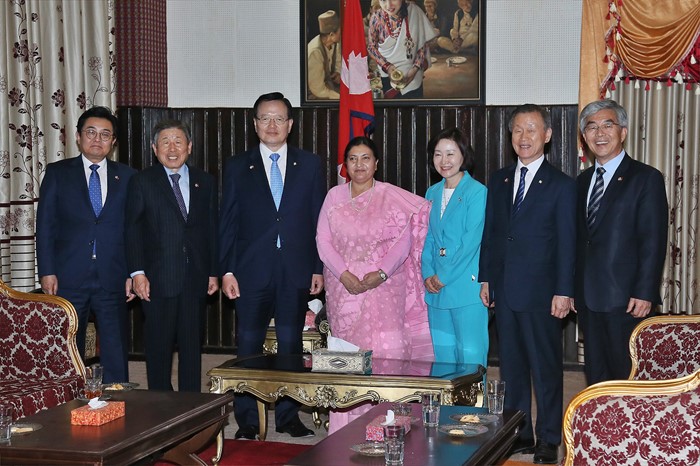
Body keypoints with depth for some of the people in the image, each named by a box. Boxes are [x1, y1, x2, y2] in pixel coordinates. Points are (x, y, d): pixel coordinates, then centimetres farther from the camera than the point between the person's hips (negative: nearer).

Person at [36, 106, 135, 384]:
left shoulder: (126, 177, 9)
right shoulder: (57, 173, 6)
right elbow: (45, 225, 3)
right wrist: (47, 272, -5)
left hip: (113, 279, 1)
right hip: (68, 278, -1)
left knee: (116, 356, 2)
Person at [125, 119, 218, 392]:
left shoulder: (204, 182, 11)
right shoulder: (142, 182, 2)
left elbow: (212, 229, 12)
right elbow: (132, 230, -1)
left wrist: (213, 272, 7)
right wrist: (137, 272, -10)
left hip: (196, 278, 3)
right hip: (158, 279, -3)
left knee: (192, 346, 7)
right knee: (159, 347, 2)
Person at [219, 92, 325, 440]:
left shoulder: (309, 165, 7)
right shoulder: (237, 167, 6)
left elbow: (318, 220, 5)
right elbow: (228, 223, 3)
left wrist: (319, 268, 0)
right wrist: (227, 271, -4)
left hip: (296, 272, 1)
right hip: (252, 271, 0)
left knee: (291, 345, 7)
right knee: (248, 346, 3)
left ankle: (288, 416, 18)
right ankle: (247, 420, 12)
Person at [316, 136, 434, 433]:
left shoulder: (391, 197, 2)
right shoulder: (334, 196, 9)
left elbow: (403, 241, -4)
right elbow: (323, 240, 3)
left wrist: (381, 273, -17)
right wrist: (343, 274, -11)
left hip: (382, 286, -2)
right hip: (343, 286, 2)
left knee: (385, 348, -10)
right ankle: (346, 425, 7)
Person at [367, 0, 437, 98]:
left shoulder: (414, 11, -17)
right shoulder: (377, 18, -16)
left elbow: (423, 44, -8)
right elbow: (371, 47, -3)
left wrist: (415, 68, -18)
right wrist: (386, 66, -16)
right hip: (387, 75, 0)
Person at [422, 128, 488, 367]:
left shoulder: (477, 192, -6)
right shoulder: (432, 193, 14)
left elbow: (472, 241, -12)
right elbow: (428, 238, 15)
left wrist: (444, 277, -12)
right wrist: (428, 275, 0)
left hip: (467, 290, -6)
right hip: (436, 292, 6)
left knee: (470, 356, -4)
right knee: (442, 356, 10)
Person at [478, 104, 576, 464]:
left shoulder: (561, 185, -4)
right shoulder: (498, 181, 11)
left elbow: (566, 242, -6)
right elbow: (490, 232, 13)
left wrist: (563, 292, -11)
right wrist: (485, 279, 9)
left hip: (540, 292, -5)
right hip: (504, 290, 5)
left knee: (546, 368, 3)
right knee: (511, 366, 12)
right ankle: (519, 434, 22)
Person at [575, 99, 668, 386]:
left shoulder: (646, 178, -5)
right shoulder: (583, 181, 15)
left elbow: (653, 241, -11)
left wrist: (644, 294, -17)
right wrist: (573, 290, 11)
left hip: (626, 300, -6)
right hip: (589, 298, 6)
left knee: (628, 376, 1)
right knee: (596, 376, 11)